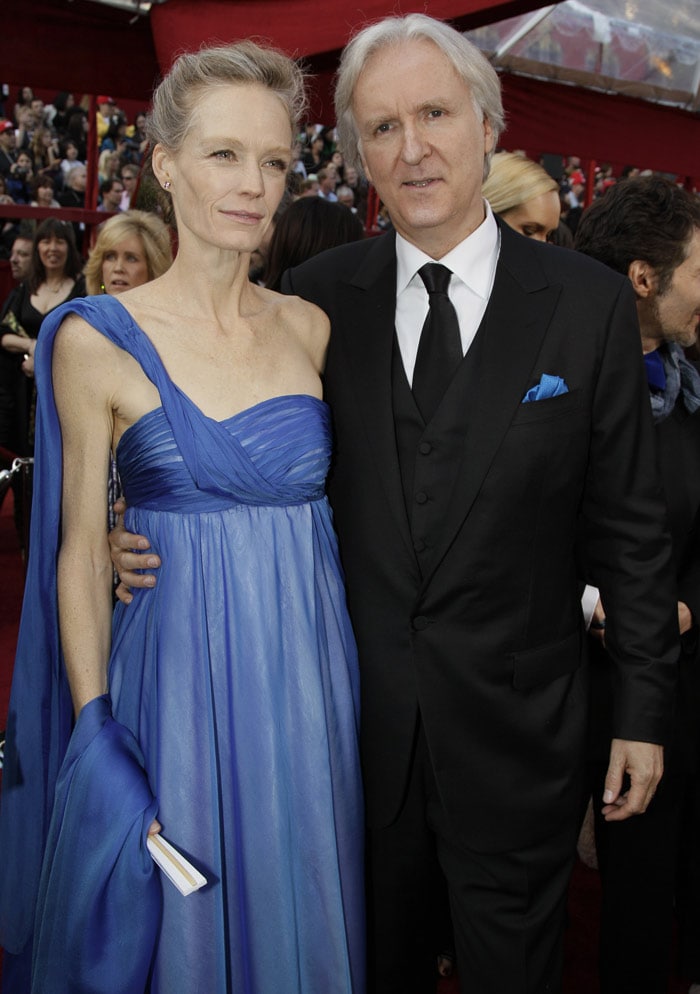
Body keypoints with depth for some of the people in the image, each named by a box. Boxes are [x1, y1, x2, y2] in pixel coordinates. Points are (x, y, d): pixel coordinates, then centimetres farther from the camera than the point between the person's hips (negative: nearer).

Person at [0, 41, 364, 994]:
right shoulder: (96, 340, -7)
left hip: (310, 671, 4)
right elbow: (82, 552, -5)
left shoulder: (311, 327, 3)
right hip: (179, 675, -3)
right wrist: (97, 739, -8)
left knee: (299, 915, 19)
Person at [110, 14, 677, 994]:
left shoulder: (589, 301, -6)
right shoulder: (317, 295, -2)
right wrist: (153, 536, -12)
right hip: (360, 709, 2)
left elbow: (628, 520, -3)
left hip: (515, 721, -1)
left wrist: (644, 707, -1)